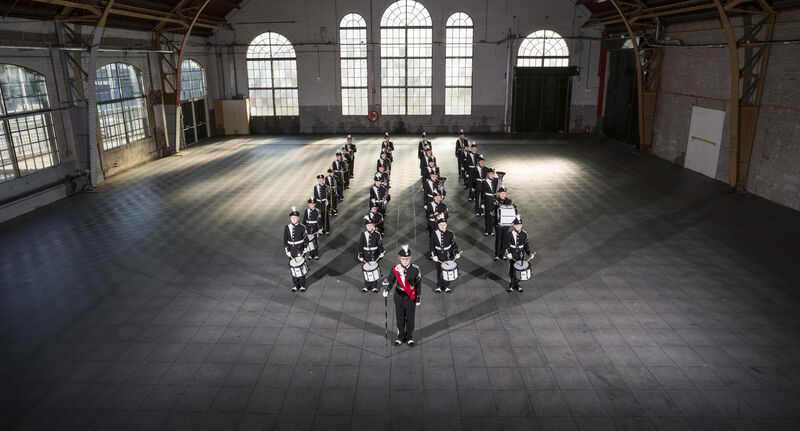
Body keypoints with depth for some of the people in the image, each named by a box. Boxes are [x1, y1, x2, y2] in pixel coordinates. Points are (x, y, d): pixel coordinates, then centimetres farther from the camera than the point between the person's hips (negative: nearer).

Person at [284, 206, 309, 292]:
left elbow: (306, 239, -1)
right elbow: (285, 240, -1)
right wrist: (287, 251, -7)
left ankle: (302, 285, 16)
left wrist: (305, 249, -8)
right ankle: (295, 285, 22)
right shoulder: (287, 228, -3)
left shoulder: (302, 228, -8)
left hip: (300, 250, -2)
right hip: (291, 250, 2)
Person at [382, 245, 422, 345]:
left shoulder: (415, 269, -8)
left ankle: (409, 337, 23)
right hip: (399, 295, 1)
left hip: (411, 296, -1)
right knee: (399, 317, 9)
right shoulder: (396, 269, -6)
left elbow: (418, 284, 0)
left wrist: (418, 299, 2)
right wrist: (386, 289, -20)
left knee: (410, 317, 6)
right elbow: (389, 280, 0)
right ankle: (401, 336, 25)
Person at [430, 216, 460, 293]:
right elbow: (432, 246, -8)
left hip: (448, 256, 0)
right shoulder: (434, 234, -11)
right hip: (438, 257, 0)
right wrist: (434, 255, -19)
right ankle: (439, 286, 31)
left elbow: (454, 244, -2)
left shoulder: (450, 234, -9)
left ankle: (446, 286, 30)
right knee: (439, 271, 13)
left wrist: (456, 253, -15)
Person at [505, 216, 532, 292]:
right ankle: (511, 286, 22)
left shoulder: (524, 234, -5)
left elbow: (526, 245, 3)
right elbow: (507, 244, -11)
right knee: (512, 270, 7)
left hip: (521, 255, 2)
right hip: (512, 256, -2)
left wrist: (529, 253, -7)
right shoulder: (510, 233, -12)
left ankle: (517, 285, 28)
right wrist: (508, 253, -24)